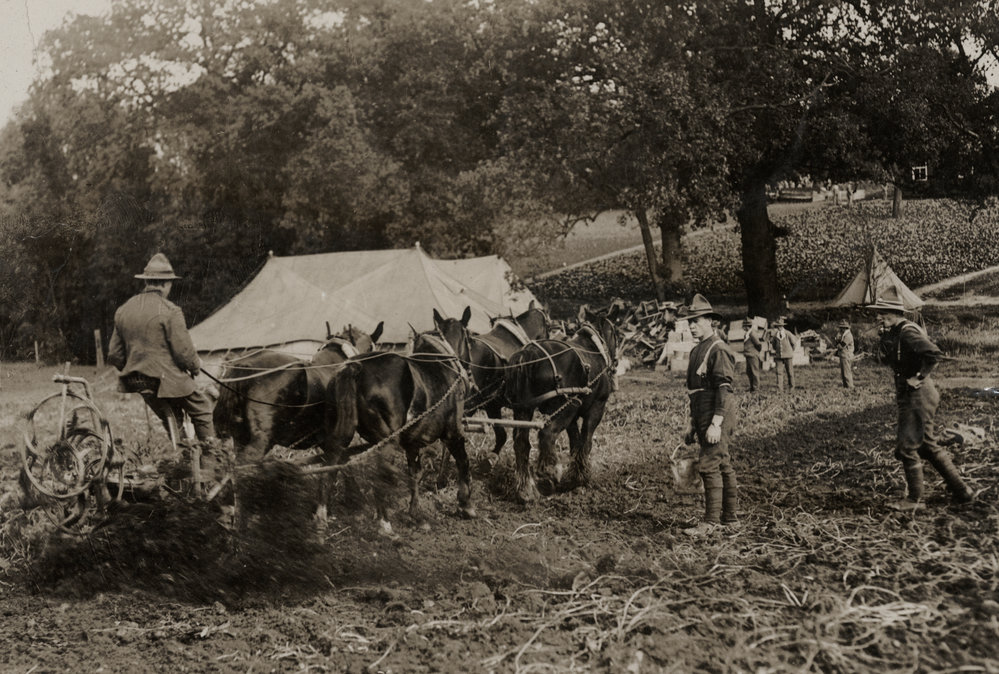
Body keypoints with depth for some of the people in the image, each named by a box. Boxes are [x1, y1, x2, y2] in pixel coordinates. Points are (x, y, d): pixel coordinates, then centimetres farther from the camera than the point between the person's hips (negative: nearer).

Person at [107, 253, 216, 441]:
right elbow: (184, 352, -14)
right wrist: (195, 366, 7)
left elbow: (114, 355, 11)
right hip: (168, 379, -7)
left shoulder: (123, 311, 7)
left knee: (170, 418, 23)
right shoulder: (170, 311, -13)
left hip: (136, 382, 7)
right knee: (201, 407, 11)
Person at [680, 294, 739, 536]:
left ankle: (711, 521, -7)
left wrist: (715, 424, -25)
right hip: (703, 416, 10)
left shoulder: (718, 350, -14)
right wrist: (694, 424, 21)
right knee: (723, 465, 13)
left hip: (717, 417, -10)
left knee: (709, 466, -10)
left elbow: (724, 389, -20)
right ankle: (730, 517, 19)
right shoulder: (698, 350, 16)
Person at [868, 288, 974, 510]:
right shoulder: (892, 333, 11)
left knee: (906, 448, -3)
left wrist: (919, 377, -23)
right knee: (928, 446, 15)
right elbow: (888, 359, 28)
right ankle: (961, 492, 22)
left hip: (917, 396, -10)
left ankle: (914, 498, 10)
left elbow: (934, 354, -31)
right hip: (909, 397, 10)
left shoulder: (907, 332, -19)